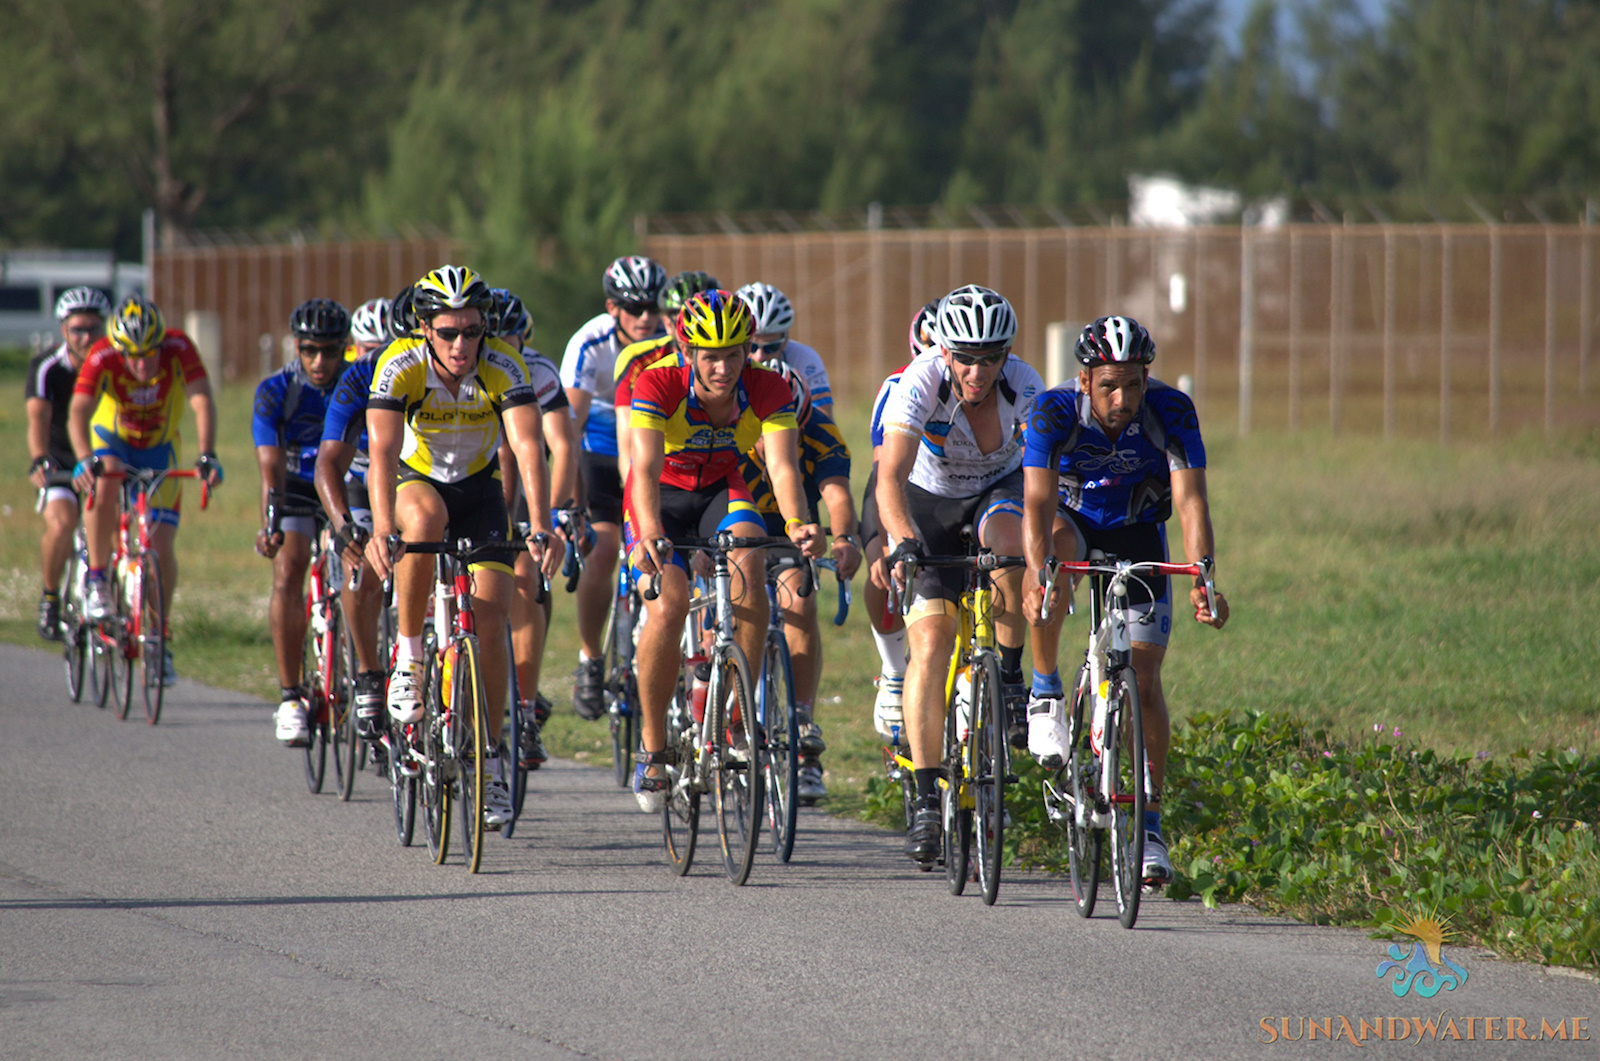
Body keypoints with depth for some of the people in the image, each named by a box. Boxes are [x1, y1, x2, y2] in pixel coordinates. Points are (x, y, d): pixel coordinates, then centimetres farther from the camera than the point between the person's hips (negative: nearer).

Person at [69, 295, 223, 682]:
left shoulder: (178, 349, -28)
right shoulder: (103, 357, -30)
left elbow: (202, 402, -35)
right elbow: (78, 411, -39)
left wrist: (207, 457, -50)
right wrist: (85, 460, -57)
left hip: (160, 448, 1)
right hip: (112, 440, -1)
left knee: (162, 546, -7)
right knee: (104, 483, -36)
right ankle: (97, 583, -23)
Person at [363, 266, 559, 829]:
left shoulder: (503, 368, -26)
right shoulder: (400, 366, -27)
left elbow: (529, 448, -35)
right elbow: (382, 452, -37)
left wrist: (540, 530, -49)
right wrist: (381, 530, -52)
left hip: (479, 490, 1)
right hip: (418, 481, -1)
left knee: (490, 620, -10)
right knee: (425, 518, -38)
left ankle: (489, 757, 5)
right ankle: (409, 657, -23)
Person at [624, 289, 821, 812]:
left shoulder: (769, 391, -22)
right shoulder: (659, 386, -28)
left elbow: (782, 465, -33)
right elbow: (645, 467, -39)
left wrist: (796, 523, -53)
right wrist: (650, 531, -57)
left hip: (723, 491, 2)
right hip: (663, 497, -2)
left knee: (749, 565, -30)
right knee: (667, 608, -23)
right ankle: (652, 747, -5)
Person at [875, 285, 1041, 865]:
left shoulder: (1023, 387, -26)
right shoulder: (920, 385, -30)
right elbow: (891, 475, -40)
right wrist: (904, 542, -56)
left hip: (999, 491, 1)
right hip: (929, 501, -1)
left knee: (1006, 541, -36)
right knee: (929, 643, -15)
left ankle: (1011, 674, -13)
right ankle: (926, 800, -12)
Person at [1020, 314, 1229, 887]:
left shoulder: (1171, 411, -28)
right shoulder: (1054, 411, -30)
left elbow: (1191, 501, -33)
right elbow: (1039, 501, -37)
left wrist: (1202, 580, -47)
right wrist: (1038, 577, -53)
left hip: (1138, 530, 1)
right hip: (1073, 517, -1)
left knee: (1144, 674, -9)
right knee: (1058, 542, -38)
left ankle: (1150, 823, 0)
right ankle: (1046, 691, -21)